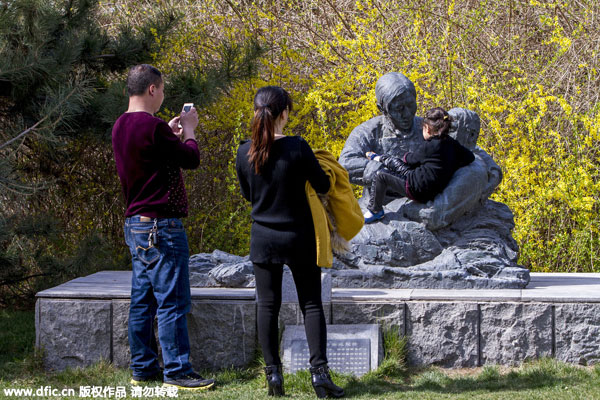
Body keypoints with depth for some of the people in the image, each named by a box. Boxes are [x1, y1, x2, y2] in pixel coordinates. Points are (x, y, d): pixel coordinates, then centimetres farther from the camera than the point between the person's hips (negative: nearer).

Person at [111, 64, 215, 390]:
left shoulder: (121, 127, 10)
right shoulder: (151, 126, -18)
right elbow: (191, 159, -11)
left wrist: (170, 131, 17)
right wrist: (188, 130, 6)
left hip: (135, 225, 10)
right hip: (160, 226, -10)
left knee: (143, 300, 12)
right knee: (172, 301, -5)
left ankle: (143, 368, 17)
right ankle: (176, 372, -2)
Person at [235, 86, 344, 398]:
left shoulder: (244, 152, -6)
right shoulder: (297, 148, -16)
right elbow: (323, 186, -5)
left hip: (263, 238, 2)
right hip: (299, 238, -2)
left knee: (267, 306, 9)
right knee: (311, 304, 6)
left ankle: (273, 375, 8)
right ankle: (319, 372, -3)